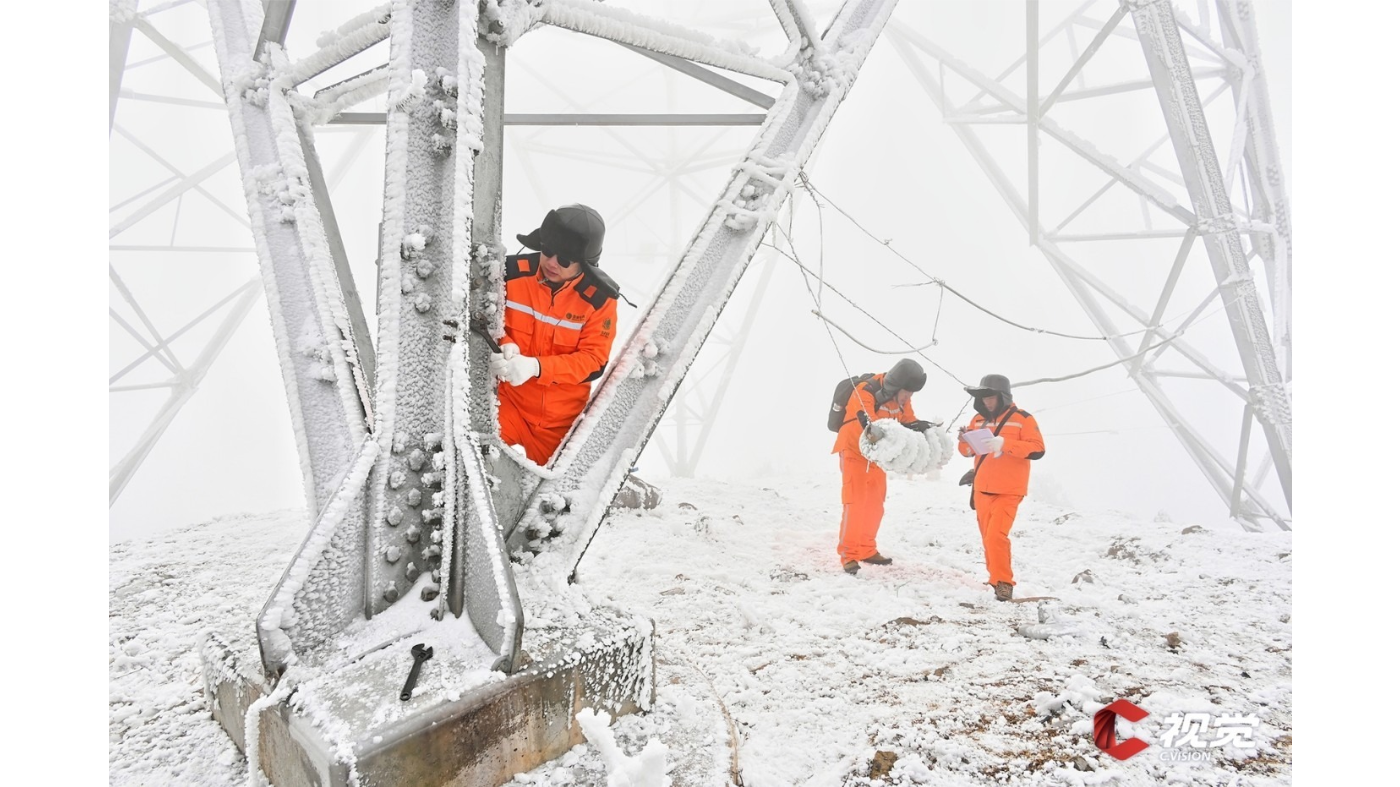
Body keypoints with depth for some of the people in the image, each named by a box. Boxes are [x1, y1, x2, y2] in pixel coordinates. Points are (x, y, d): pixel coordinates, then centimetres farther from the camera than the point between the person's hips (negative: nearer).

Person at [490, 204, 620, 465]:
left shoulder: (599, 298, -11)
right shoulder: (513, 272, -9)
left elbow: (593, 360, -14)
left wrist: (535, 367, -29)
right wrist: (503, 347, -22)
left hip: (562, 421, 0)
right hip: (511, 404, 0)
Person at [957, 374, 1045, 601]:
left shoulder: (1023, 419, -7)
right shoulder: (979, 419, 8)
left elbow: (1038, 450, -16)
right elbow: (968, 451, 15)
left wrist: (1004, 443, -25)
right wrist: (964, 441, -9)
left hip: (1007, 491, -6)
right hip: (982, 489, 6)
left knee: (996, 536, -16)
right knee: (988, 538, 11)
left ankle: (1004, 581, -5)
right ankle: (996, 578, 24)